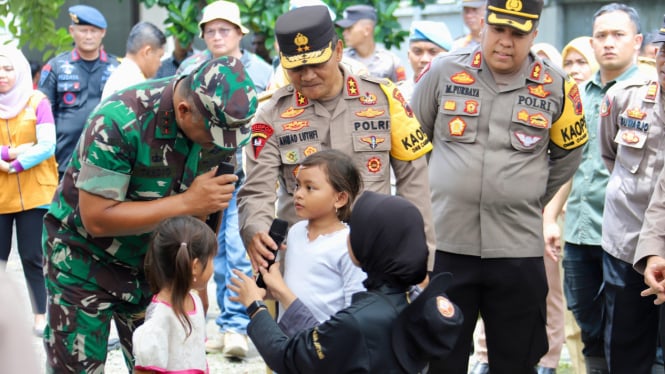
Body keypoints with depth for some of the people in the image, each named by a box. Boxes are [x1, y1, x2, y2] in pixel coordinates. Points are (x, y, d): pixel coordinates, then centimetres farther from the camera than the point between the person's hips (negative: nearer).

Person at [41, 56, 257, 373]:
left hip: (153, 263, 4)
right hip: (85, 260, -4)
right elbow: (97, 219, -29)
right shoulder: (120, 120, -29)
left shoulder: (221, 121, -12)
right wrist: (187, 203, -31)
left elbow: (208, 208, 2)